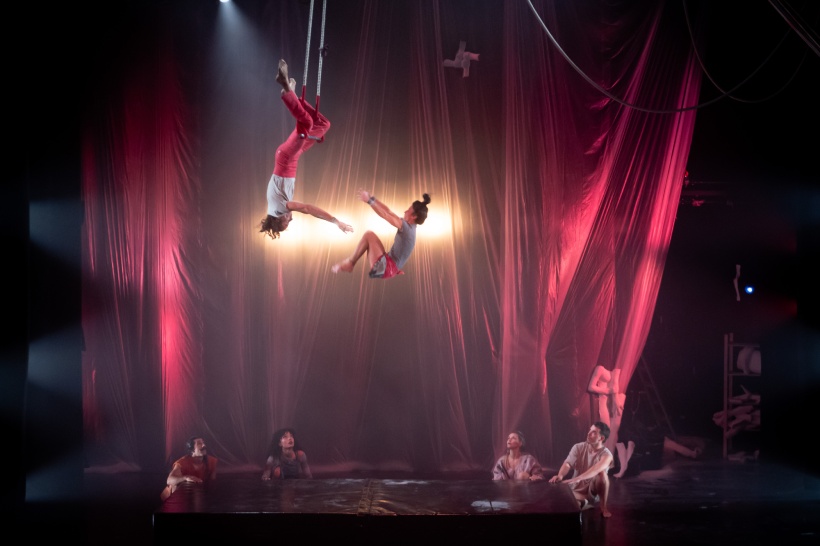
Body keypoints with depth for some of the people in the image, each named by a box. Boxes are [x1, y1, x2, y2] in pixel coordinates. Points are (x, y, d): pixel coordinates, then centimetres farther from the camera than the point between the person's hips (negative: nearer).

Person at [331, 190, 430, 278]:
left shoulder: (406, 227, -15)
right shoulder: (410, 226, 11)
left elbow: (385, 215, -19)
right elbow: (388, 211, 12)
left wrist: (369, 201, -19)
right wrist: (372, 198, 7)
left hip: (387, 269, -10)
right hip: (389, 268, 10)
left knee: (369, 235, -12)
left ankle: (350, 262, 0)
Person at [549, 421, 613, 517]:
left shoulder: (606, 455, -16)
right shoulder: (578, 447, -5)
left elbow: (596, 470, -36)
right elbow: (567, 464, -18)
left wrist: (576, 479, -51)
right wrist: (560, 476, -43)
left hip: (594, 491, -1)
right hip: (577, 490, 1)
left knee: (602, 473, -34)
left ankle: (603, 507, -16)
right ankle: (582, 502, -6)